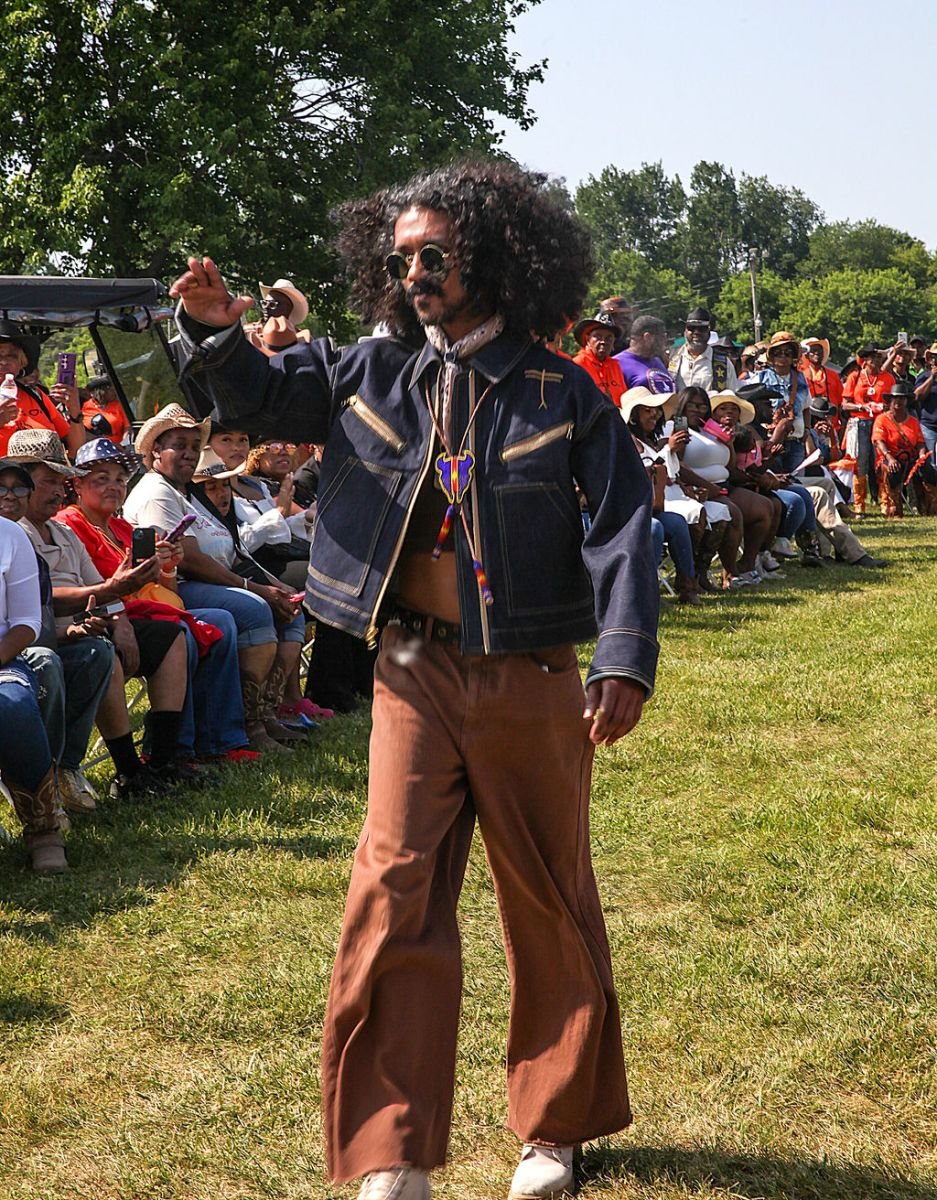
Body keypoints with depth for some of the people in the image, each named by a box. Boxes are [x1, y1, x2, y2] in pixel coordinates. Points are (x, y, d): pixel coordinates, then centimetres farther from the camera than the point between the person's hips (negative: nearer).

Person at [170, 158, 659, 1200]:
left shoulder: (564, 395, -4)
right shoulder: (370, 376, 5)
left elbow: (621, 530, -8)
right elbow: (256, 398, 12)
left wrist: (625, 662, -20)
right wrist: (213, 333, -10)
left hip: (530, 679, -1)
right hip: (417, 672, 2)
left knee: (549, 901, 10)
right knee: (396, 891, -6)